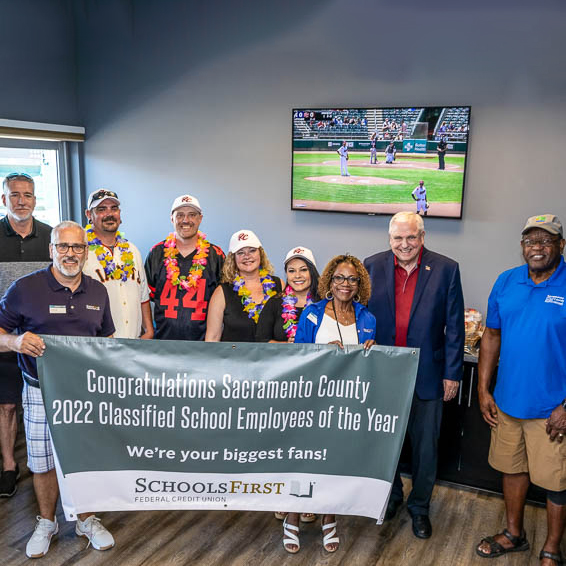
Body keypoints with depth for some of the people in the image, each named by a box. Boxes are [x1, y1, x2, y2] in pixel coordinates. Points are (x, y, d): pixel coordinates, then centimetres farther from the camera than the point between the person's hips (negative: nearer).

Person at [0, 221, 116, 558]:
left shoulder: (97, 292, 6)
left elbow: (108, 338, 17)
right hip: (43, 392, -2)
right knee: (44, 462, 10)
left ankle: (87, 520, 33)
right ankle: (46, 524, 35)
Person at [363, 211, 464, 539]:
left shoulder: (446, 269, -6)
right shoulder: (373, 267, -2)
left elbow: (455, 325, -3)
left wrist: (452, 373, -4)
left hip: (427, 374, -1)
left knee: (425, 445, 13)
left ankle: (419, 506, 34)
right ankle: (391, 495, 41)